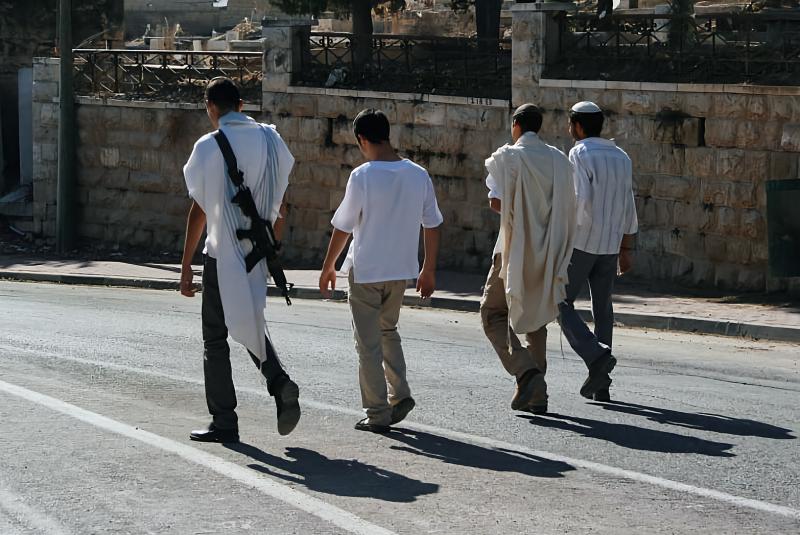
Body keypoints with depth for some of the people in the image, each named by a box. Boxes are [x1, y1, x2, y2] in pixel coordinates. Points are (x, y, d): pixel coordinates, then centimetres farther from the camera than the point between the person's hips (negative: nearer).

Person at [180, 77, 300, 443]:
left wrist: (186, 267, -5)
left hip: (222, 254, -5)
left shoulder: (209, 147, -10)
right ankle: (279, 382, -3)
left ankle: (224, 423, 7)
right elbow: (278, 208, 8)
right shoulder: (271, 140, 5)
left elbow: (199, 211, -10)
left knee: (215, 338, 6)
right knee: (250, 326, 22)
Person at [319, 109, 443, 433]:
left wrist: (328, 267, 3)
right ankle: (400, 394, 12)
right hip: (401, 270, 5)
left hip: (366, 271, -5)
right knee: (388, 330, 25)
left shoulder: (362, 176, -15)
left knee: (369, 342, 4)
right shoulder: (418, 175, -1)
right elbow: (432, 225, 6)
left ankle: (377, 413, 5)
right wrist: (429, 269, 16)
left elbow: (343, 227, -9)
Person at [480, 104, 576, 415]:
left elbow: (495, 202, -12)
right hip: (547, 253, 5)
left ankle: (526, 371, -14)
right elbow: (567, 209, 7)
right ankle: (536, 395, 13)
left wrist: (514, 212, 7)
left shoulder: (507, 157, -8)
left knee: (493, 314, 7)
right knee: (536, 318, 15)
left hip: (515, 250, -5)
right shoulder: (559, 160, 6)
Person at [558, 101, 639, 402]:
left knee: (561, 304, 4)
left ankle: (596, 355, -17)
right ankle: (599, 385, 10)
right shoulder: (621, 157, 12)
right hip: (610, 246, 6)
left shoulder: (579, 155, -9)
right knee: (602, 310, 11)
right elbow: (628, 209, 13)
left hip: (580, 242, -6)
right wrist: (626, 250, 18)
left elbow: (581, 199, -20)